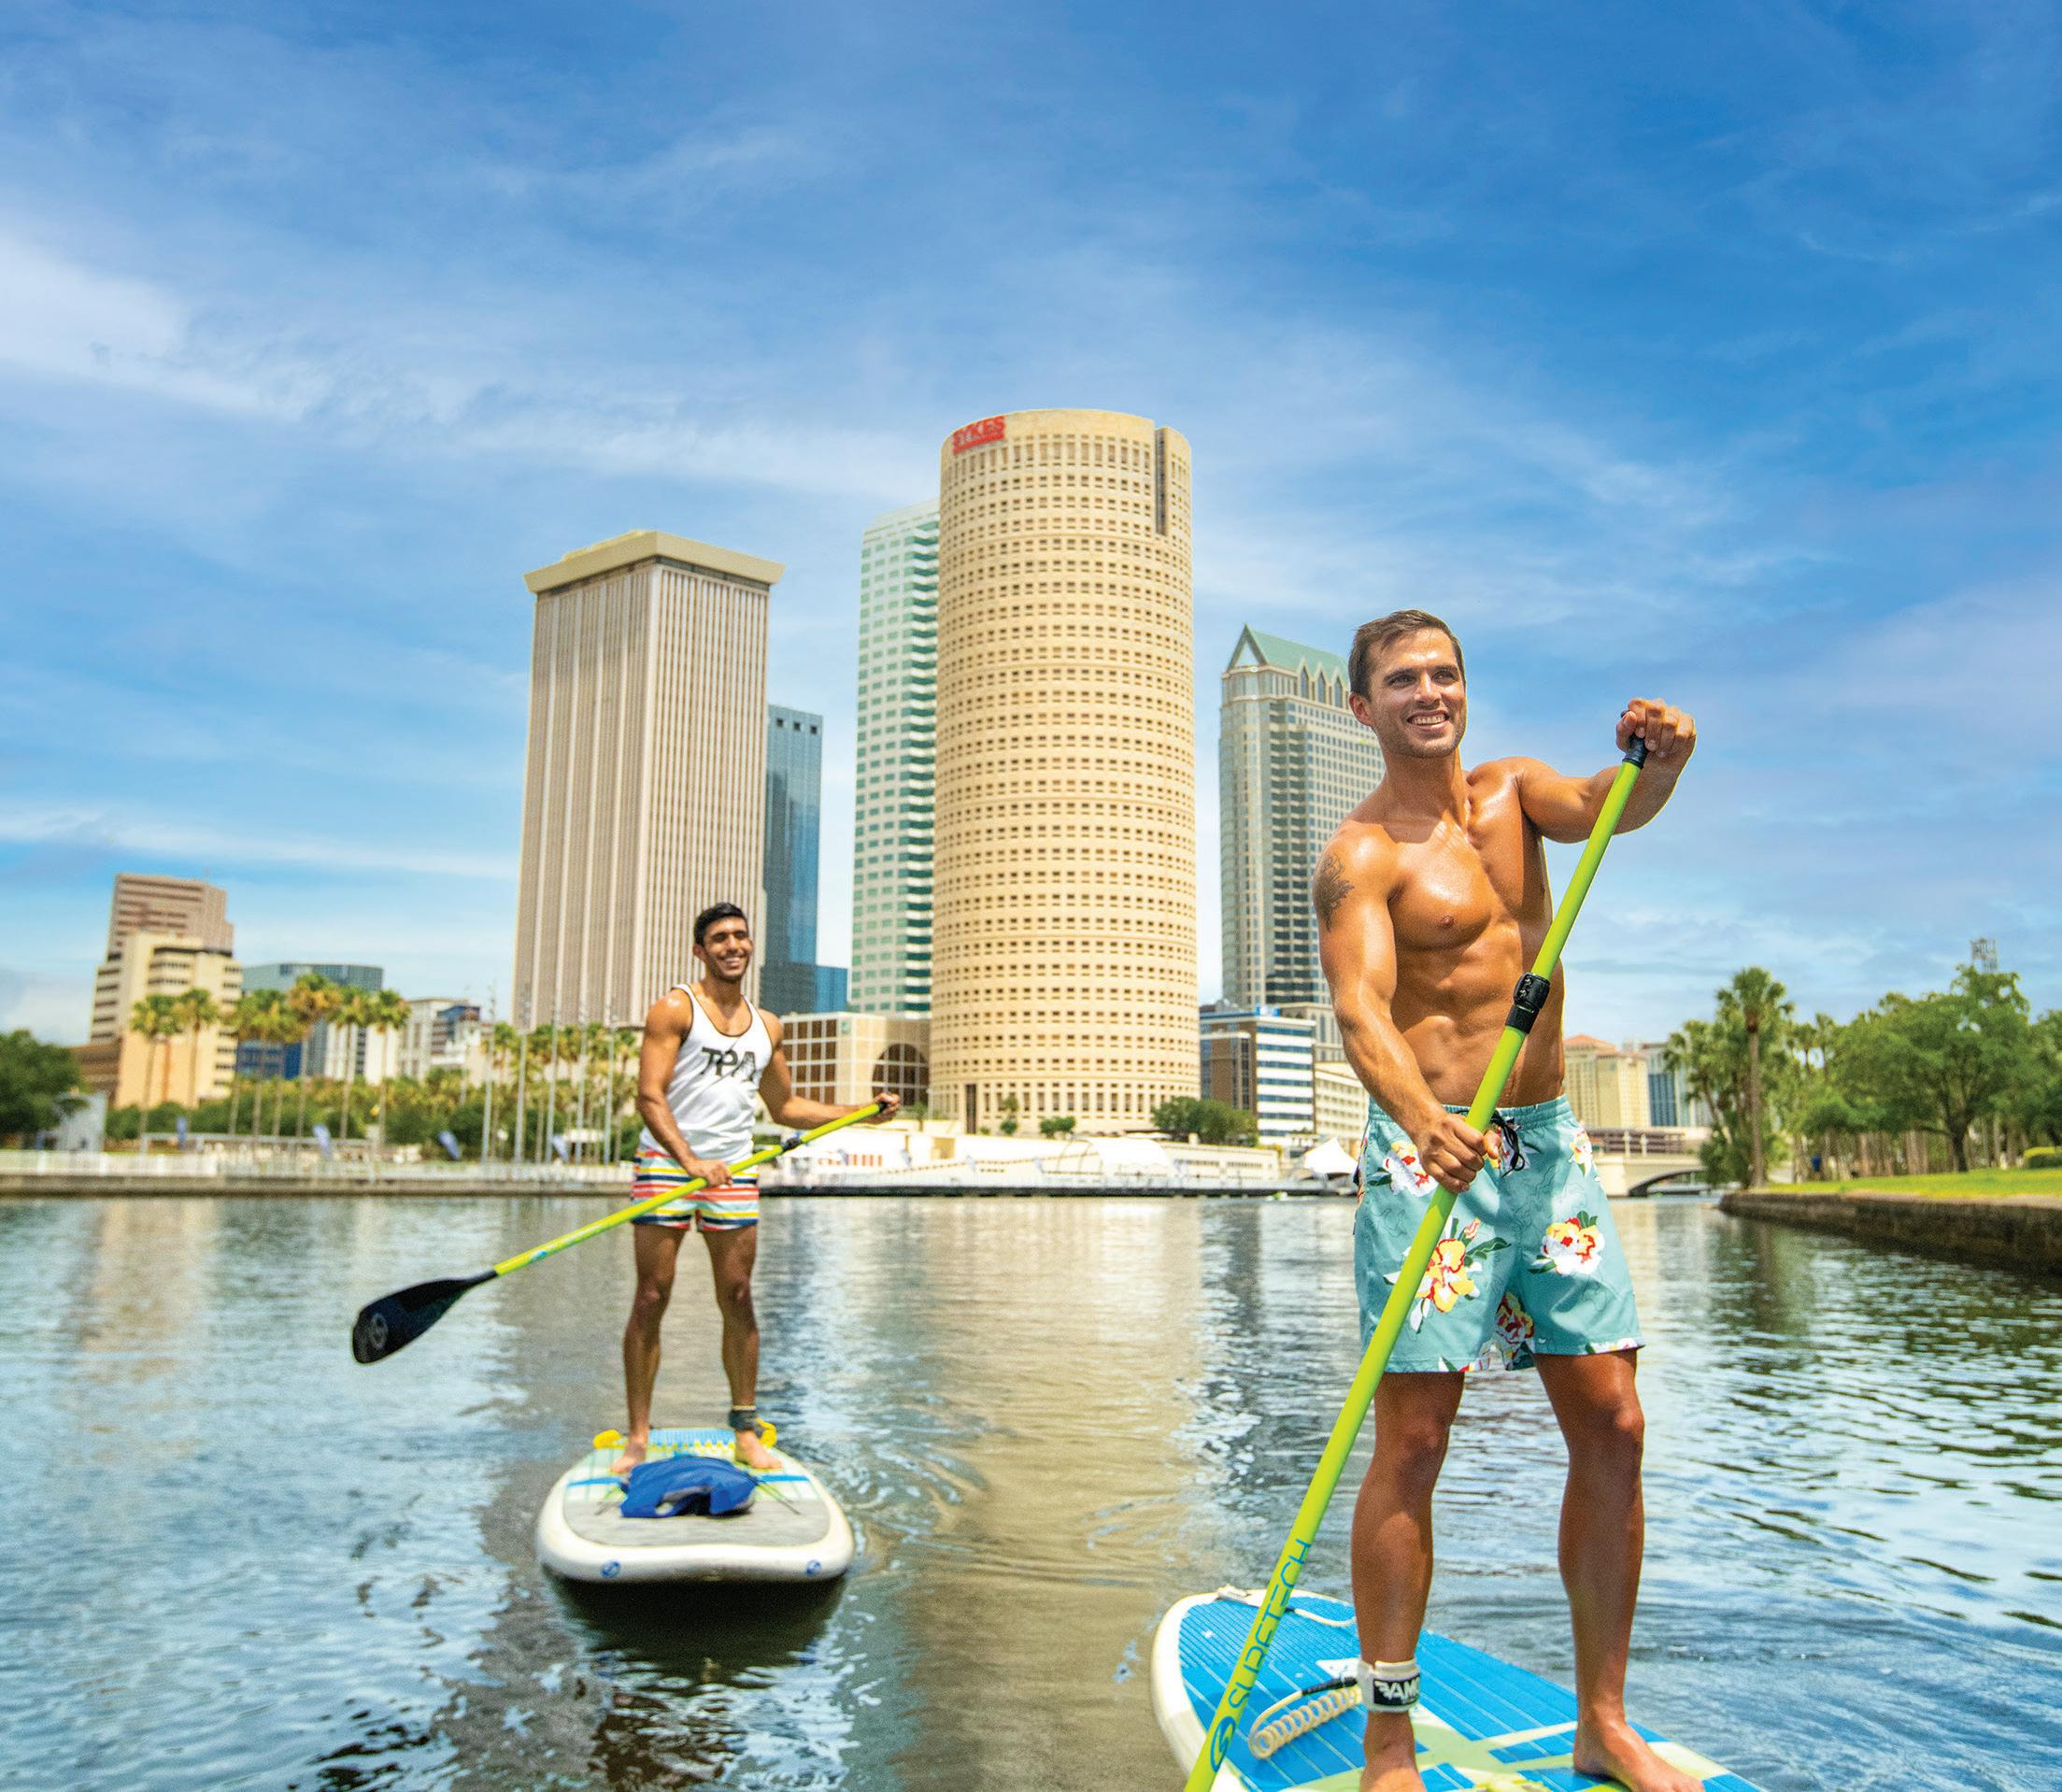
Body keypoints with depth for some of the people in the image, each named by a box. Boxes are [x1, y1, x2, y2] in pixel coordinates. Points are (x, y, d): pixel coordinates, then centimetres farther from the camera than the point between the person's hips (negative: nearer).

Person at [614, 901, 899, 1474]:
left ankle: (747, 1429, 13)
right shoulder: (674, 1009, -4)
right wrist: (690, 1161, -26)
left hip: (733, 1170, 4)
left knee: (738, 1300, 4)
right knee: (651, 1299, -3)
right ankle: (637, 1436, 4)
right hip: (667, 1162, -4)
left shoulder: (765, 1026, 14)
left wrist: (862, 1112, 15)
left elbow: (785, 1106, 23)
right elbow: (650, 1096, -13)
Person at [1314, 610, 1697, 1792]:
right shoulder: (1362, 856, -6)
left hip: (1551, 1143, 6)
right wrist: (1424, 1120, -39)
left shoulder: (1511, 792, 13)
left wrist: (1663, 759, -31)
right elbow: (1361, 1013, -21)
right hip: (1430, 1151, -6)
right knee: (1414, 1440, -4)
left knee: (1612, 1424, 6)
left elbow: (1603, 807, -8)